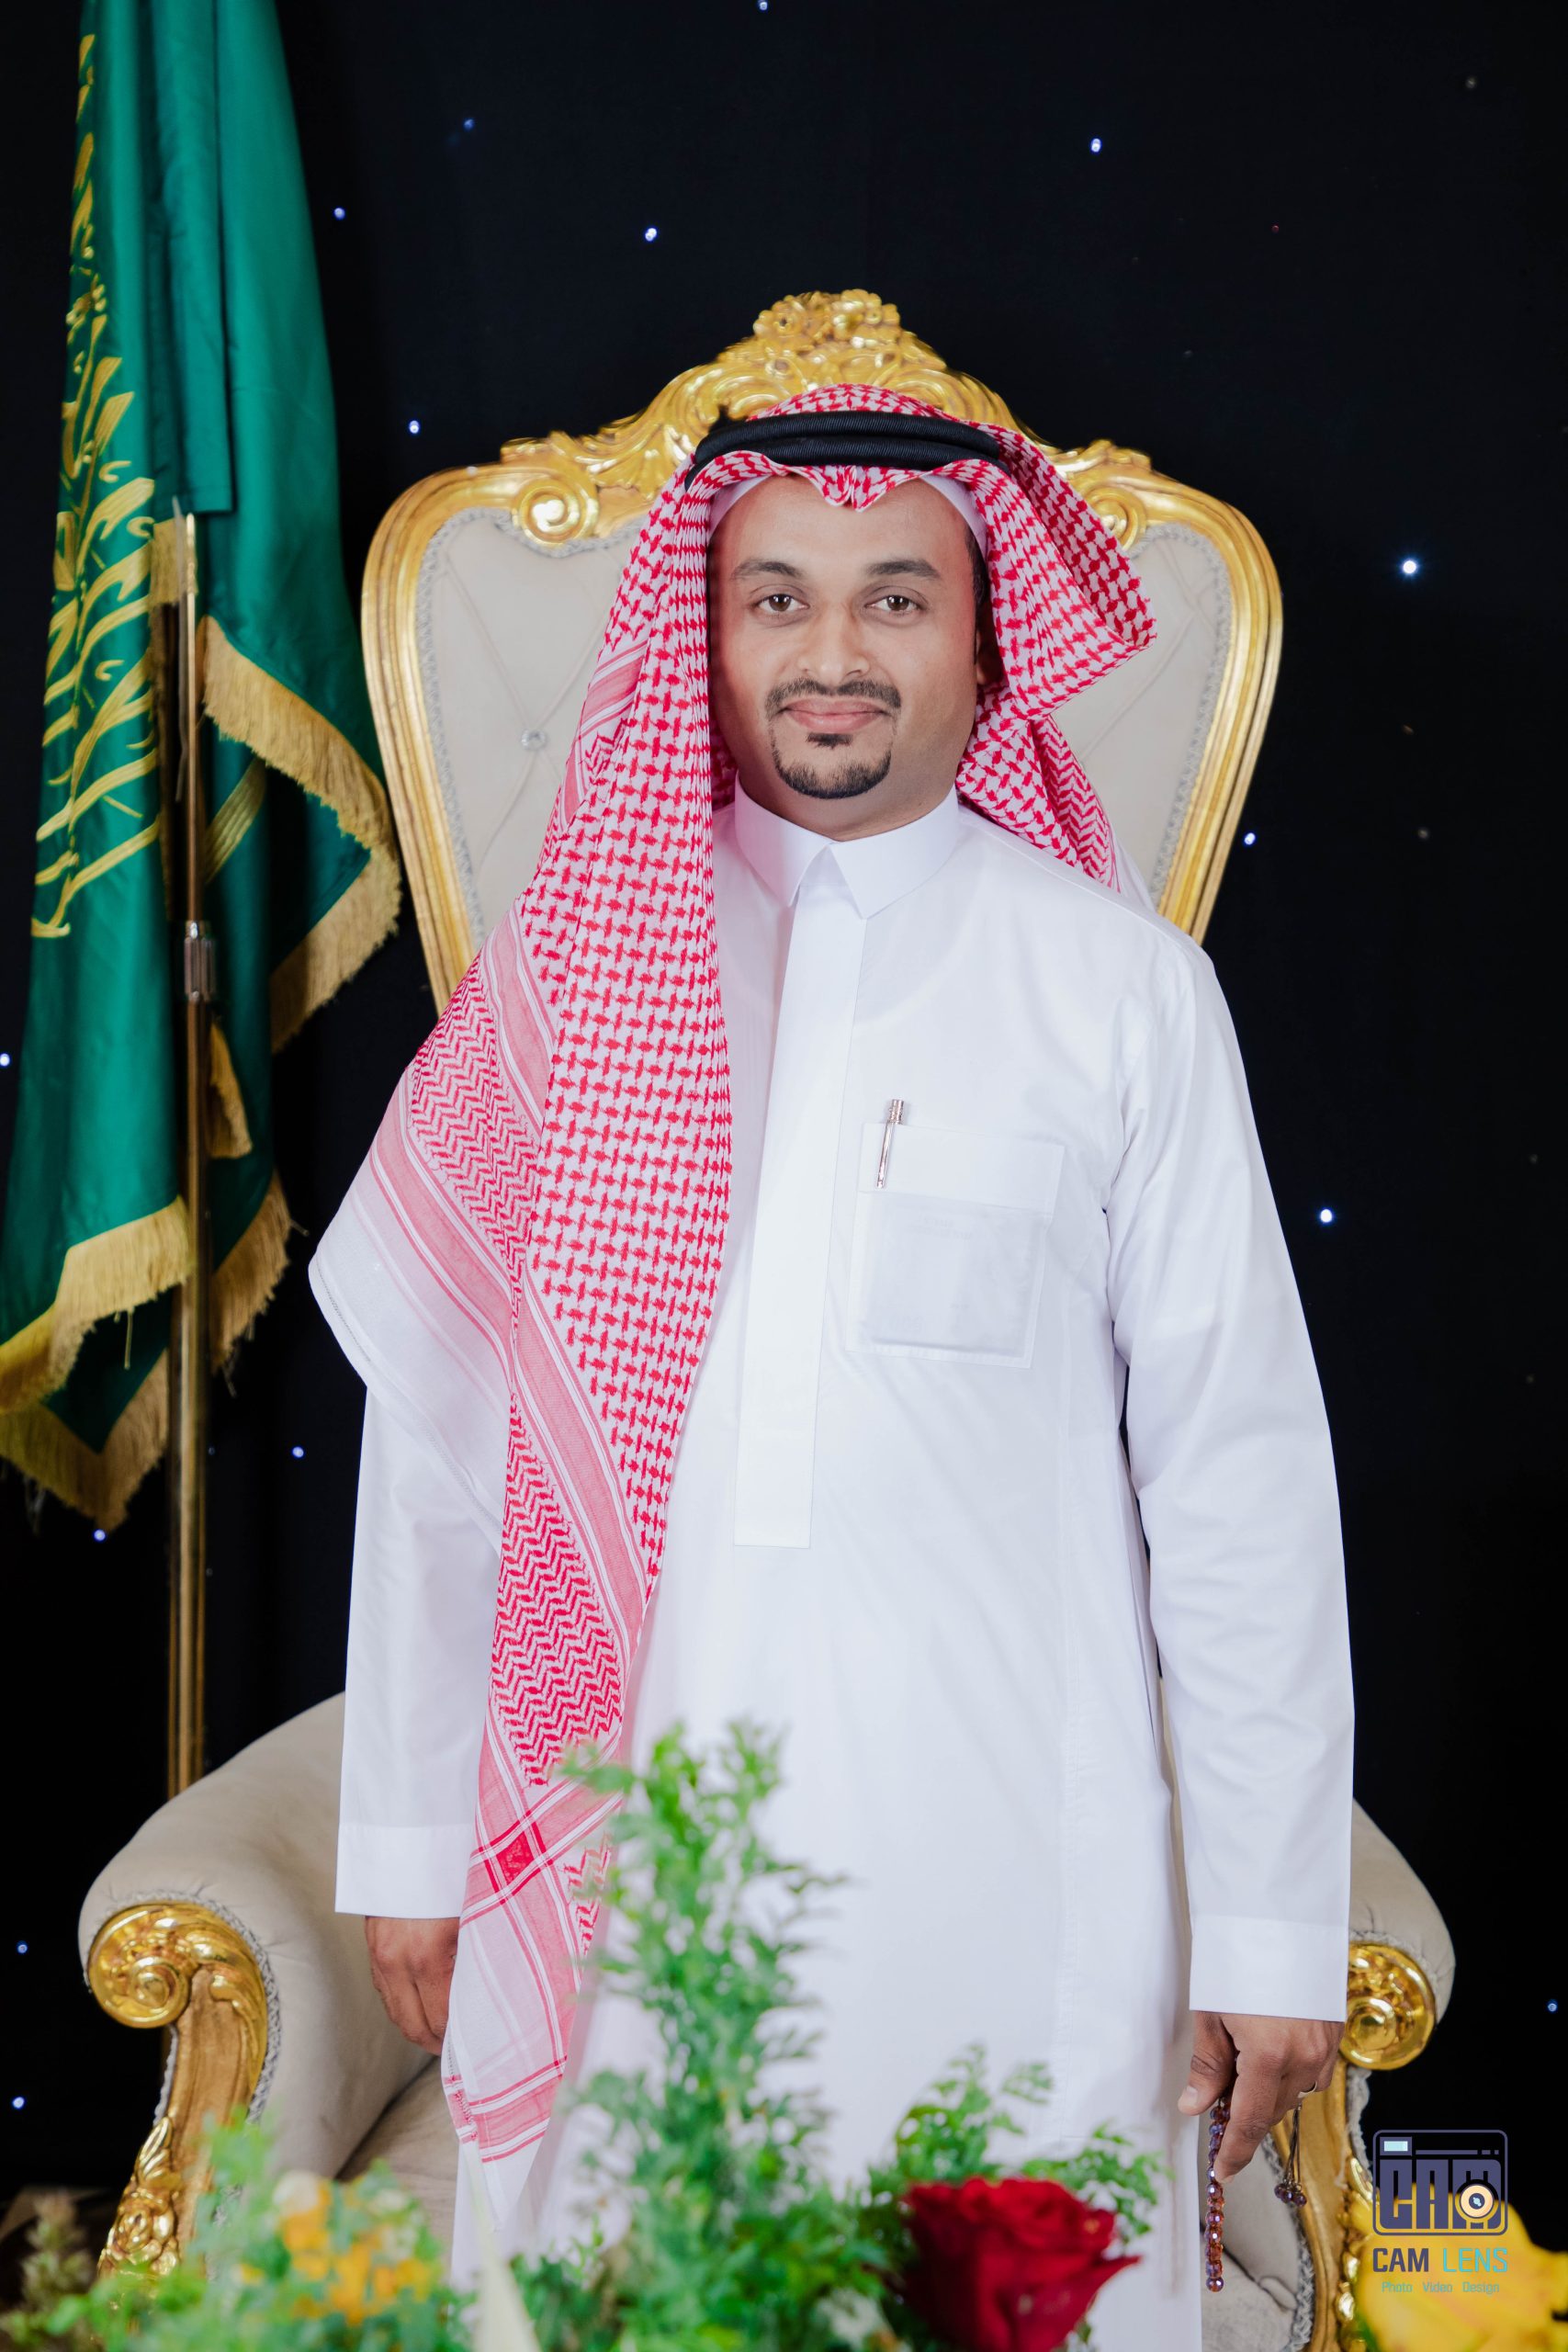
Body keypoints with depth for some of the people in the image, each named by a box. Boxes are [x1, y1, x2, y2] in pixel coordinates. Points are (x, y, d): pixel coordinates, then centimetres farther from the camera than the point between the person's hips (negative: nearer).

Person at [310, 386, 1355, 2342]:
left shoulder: (1122, 989, 2)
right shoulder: (572, 970, 6)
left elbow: (1242, 1480, 1)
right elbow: (436, 1438, 9)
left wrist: (1274, 1925, 0)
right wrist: (408, 1842, 9)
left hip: (1008, 1884, -1)